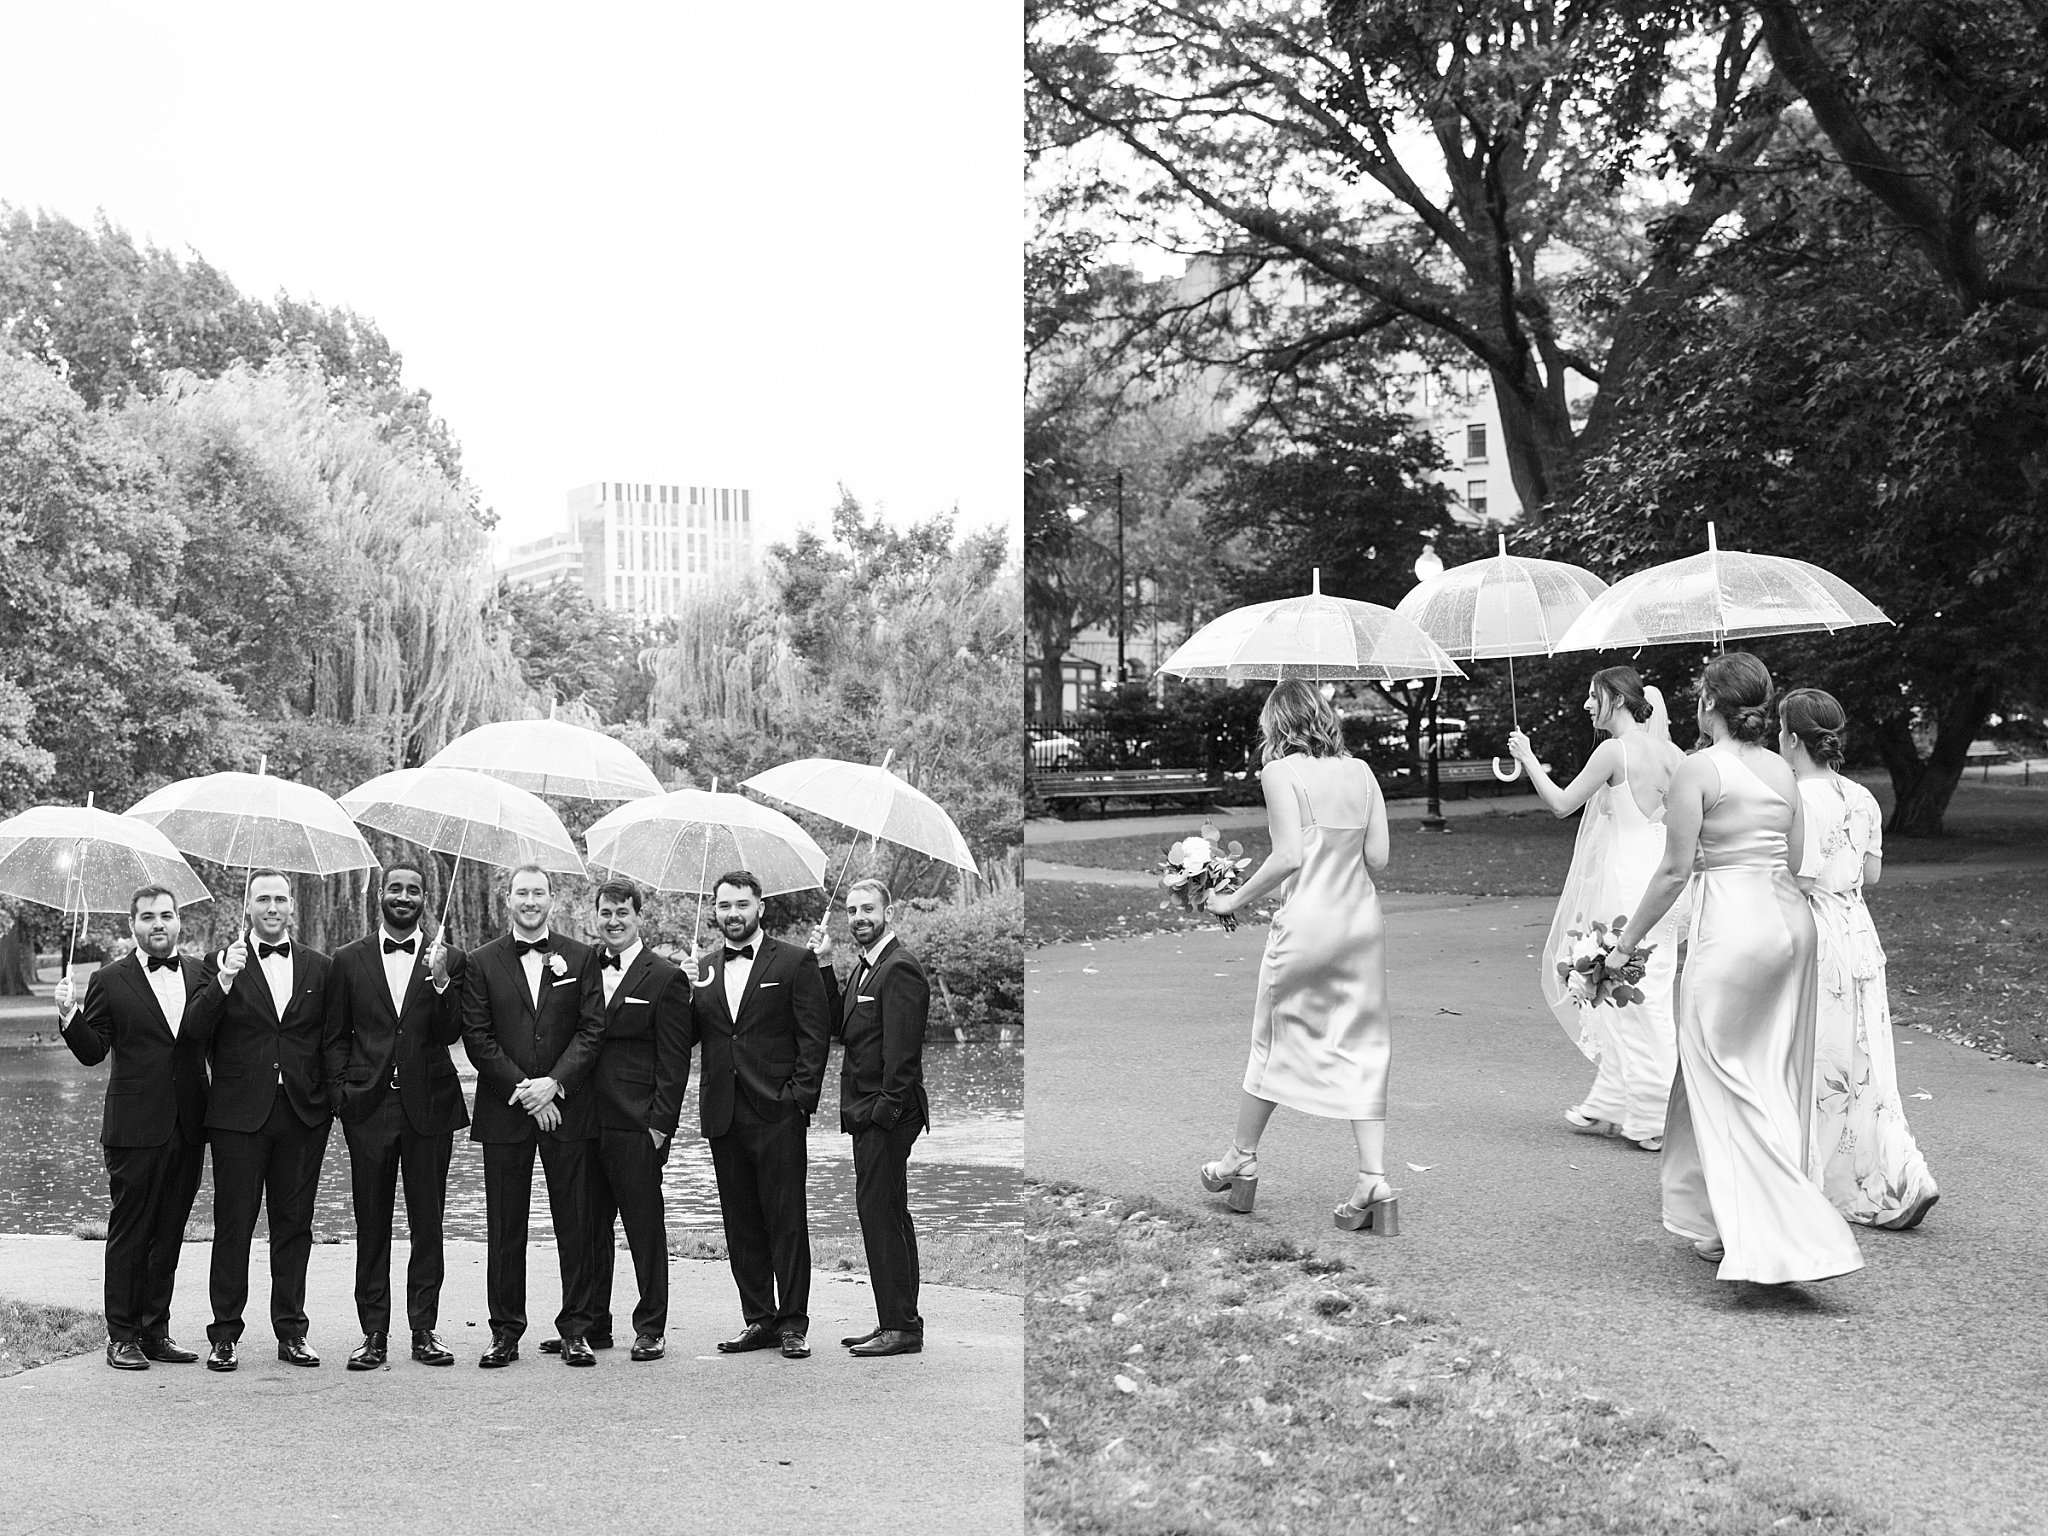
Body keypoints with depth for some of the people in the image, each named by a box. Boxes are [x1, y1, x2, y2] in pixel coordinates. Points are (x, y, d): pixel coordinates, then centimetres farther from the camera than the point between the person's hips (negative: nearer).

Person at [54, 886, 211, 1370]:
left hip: (186, 1126, 4)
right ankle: (122, 1336, 9)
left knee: (169, 1233, 10)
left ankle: (155, 1330, 19)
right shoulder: (111, 981, 0)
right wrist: (69, 1014, -17)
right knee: (128, 1234, 2)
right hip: (135, 1127, -3)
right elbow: (93, 1052, -1)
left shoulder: (199, 975, 9)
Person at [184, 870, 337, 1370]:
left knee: (294, 1224, 7)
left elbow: (331, 1038, 12)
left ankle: (291, 1332, 14)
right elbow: (194, 1030, -10)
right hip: (239, 1115, -2)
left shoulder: (318, 967, 10)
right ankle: (225, 1334, 9)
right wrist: (223, 981, -23)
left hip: (303, 1114, 2)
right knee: (233, 1225, 2)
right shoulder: (222, 963, 2)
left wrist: (329, 1100, 2)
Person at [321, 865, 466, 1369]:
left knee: (427, 1224, 4)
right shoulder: (349, 961, 7)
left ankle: (425, 1328, 11)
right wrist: (340, 1094, -3)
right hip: (368, 1107, 0)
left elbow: (450, 1034, -3)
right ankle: (374, 1333, 8)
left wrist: (440, 982, -18)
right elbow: (335, 1037, 9)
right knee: (371, 1226, 4)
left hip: (429, 1106, 0)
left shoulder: (448, 960, 5)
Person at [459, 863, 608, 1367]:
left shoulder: (581, 958, 7)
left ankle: (576, 1330, 8)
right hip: (504, 1111, 0)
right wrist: (521, 1090, -9)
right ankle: (505, 1331, 11)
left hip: (568, 1107, 0)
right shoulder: (482, 962, 6)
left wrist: (555, 1083, -12)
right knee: (505, 1228, 4)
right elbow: (477, 1037, 0)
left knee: (575, 1226, 1)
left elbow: (592, 1030, 1)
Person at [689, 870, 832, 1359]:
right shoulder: (700, 970, 13)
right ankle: (758, 1318, 16)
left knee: (786, 1220, -2)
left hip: (777, 1113, -4)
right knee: (740, 1223, 8)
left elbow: (815, 1035, -3)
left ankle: (793, 1322, 4)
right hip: (723, 1115, 4)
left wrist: (800, 1097, -10)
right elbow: (685, 1035, 10)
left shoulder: (794, 963, 0)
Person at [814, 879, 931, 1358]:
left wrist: (885, 1110, -19)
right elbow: (839, 1027, 11)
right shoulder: (864, 968, 17)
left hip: (885, 1116, -10)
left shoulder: (900, 969, -15)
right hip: (870, 1116, 10)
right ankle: (897, 1322, 21)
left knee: (881, 1214, -8)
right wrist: (824, 967, 4)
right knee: (885, 1215, 14)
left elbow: (902, 1053, -19)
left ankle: (901, 1326, -4)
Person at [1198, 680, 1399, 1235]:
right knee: (1361, 1048, 7)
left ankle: (1241, 1162, 25)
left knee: (1274, 1038, 11)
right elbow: (1378, 856, 6)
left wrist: (1234, 900, -3)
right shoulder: (1360, 772, 8)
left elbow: (1288, 855, -14)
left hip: (1307, 919, -4)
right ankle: (1374, 1180, 0)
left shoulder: (1281, 771, -6)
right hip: (1364, 919, 4)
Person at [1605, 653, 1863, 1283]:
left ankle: (1764, 1236, -7)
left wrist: (1626, 942, -3)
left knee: (1724, 1077, -1)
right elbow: (1790, 858, 15)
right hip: (1791, 917, 8)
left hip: (1734, 923, -8)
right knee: (1774, 1075, 14)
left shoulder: (1700, 767, -9)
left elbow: (1674, 869, -10)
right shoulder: (1782, 771, 11)